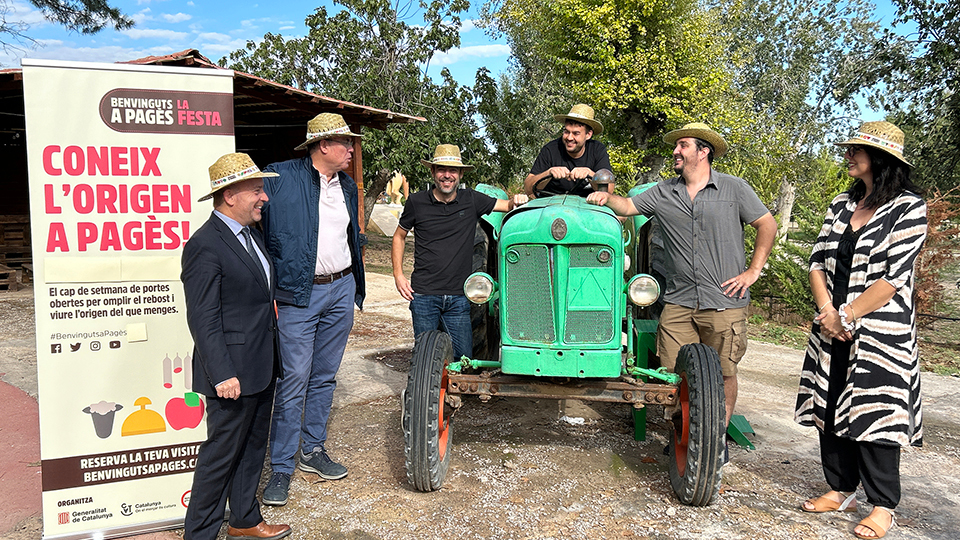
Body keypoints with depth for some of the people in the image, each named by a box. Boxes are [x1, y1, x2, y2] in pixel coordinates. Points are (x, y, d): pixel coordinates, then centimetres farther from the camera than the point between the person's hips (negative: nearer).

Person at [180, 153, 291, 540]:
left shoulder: (250, 233, 11)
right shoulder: (205, 246, -18)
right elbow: (203, 320, -20)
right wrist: (223, 375, -22)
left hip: (261, 368, 9)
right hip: (233, 373, -9)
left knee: (252, 448, 19)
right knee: (222, 452, 4)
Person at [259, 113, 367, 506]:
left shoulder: (347, 186, 13)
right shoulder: (279, 177, -7)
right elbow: (256, 232, -9)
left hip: (341, 288, 6)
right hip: (297, 293, -6)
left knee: (324, 375, 14)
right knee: (293, 379, -5)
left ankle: (312, 449, 29)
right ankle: (281, 465, 8)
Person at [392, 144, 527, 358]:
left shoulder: (471, 200, 2)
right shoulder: (417, 202, 0)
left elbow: (508, 206, 8)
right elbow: (399, 236, 12)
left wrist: (517, 201, -17)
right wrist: (398, 274, 3)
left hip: (458, 296, 1)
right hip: (424, 294, -1)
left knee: (465, 357, 3)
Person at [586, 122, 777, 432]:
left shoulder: (733, 188, 2)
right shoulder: (664, 192, 10)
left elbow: (767, 225, 6)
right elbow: (629, 207, 12)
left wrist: (753, 271, 0)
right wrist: (606, 198, -9)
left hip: (724, 302, -2)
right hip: (678, 302, 3)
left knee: (723, 373, 5)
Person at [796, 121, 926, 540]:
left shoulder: (909, 207, -7)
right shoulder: (842, 204, 11)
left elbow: (894, 277, -14)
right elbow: (818, 261, 7)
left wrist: (847, 317, -14)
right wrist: (827, 312, -6)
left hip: (881, 331, -6)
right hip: (832, 330, 6)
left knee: (873, 414, -2)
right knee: (831, 408, 10)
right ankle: (841, 490, 24)